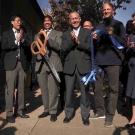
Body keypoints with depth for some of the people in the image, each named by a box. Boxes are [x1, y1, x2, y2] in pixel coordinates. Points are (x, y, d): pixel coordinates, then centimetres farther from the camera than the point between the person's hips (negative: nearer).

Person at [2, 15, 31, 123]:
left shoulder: (25, 35, 16)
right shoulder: (6, 34, 9)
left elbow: (29, 47, 4)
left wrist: (22, 39, -11)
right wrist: (16, 41, -11)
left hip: (22, 64, 3)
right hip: (11, 64, -3)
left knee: (21, 89, 6)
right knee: (10, 89, -5)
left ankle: (20, 110, 14)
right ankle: (9, 113, 0)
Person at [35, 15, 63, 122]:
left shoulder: (58, 34, 9)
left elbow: (58, 46, -8)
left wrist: (47, 38, -18)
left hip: (52, 64, -4)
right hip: (41, 65, 4)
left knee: (53, 90, -5)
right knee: (44, 89, 9)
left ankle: (53, 111, 5)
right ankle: (46, 109, 22)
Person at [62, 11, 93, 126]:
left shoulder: (87, 32, 6)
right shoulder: (66, 34, 12)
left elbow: (90, 47, -6)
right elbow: (63, 48, -2)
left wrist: (78, 42, -17)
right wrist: (72, 40, -17)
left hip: (83, 66, -2)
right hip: (70, 66, 2)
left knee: (85, 92, 4)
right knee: (69, 92, 8)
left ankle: (85, 116, 17)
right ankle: (69, 114, 24)